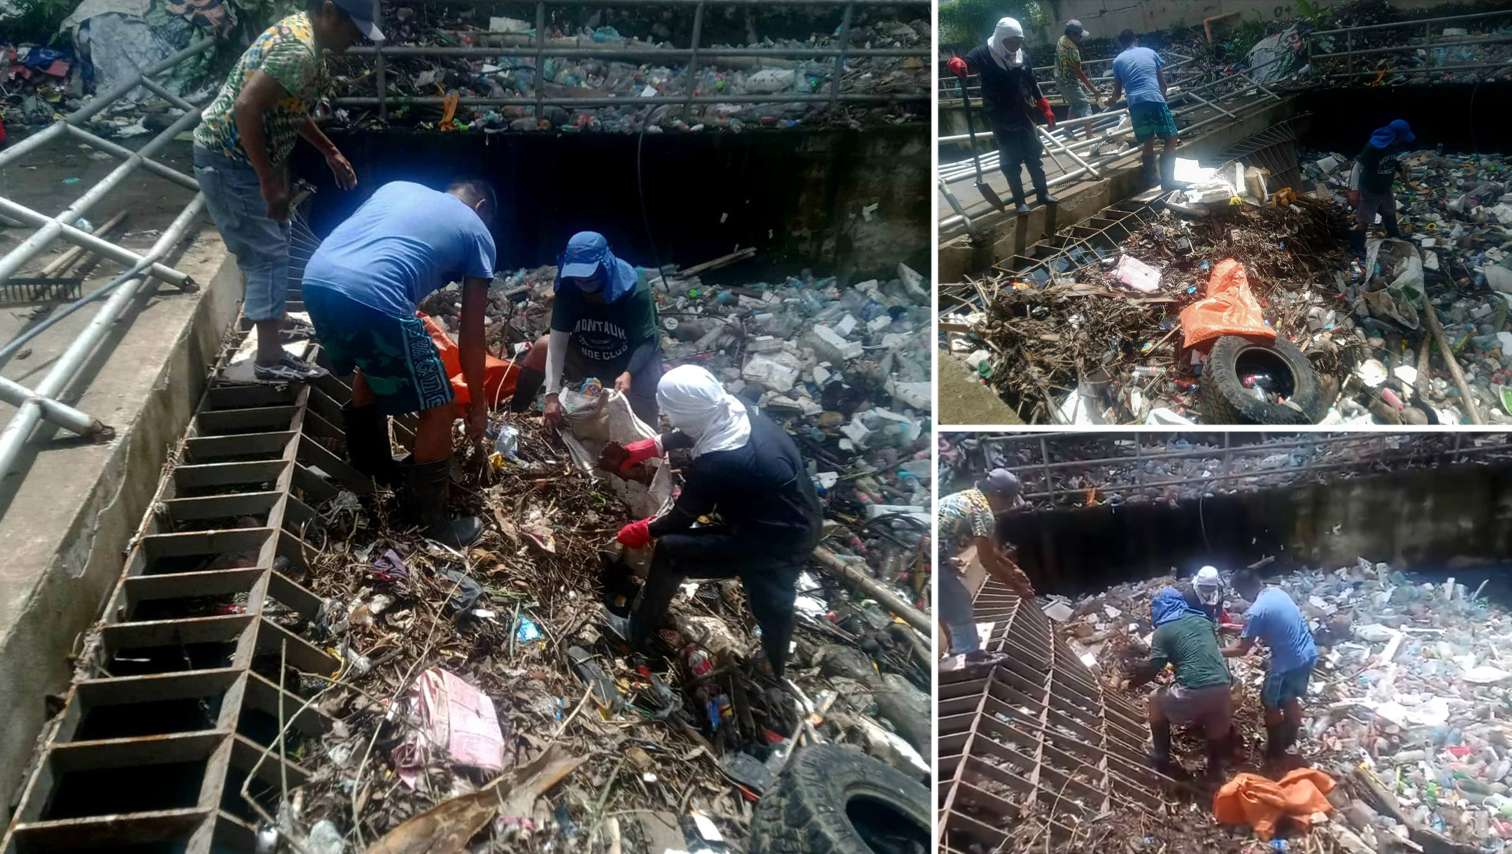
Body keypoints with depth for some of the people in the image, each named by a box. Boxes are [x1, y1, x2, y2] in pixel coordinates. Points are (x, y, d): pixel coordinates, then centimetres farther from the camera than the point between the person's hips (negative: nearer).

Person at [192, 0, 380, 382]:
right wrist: (269, 181, -27)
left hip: (241, 154, 10)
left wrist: (330, 152, 22)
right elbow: (246, 107, -31)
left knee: (272, 244, 20)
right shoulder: (299, 50, -24)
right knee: (268, 253, -6)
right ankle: (270, 358, 0)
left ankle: (270, 318, 35)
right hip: (230, 160, -10)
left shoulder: (299, 31, 9)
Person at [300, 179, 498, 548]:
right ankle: (429, 524, 19)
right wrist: (477, 405, 31)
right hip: (372, 296, -7)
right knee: (438, 408, 9)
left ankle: (373, 467, 51)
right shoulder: (477, 233, 20)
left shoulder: (398, 186, 32)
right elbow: (471, 337, 21)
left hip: (315, 278, 7)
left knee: (370, 369, 35)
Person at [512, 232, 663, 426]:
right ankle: (514, 414, 1)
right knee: (543, 346, -12)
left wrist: (629, 374, -47)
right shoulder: (568, 290, -19)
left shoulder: (635, 293, -28)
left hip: (633, 363, -4)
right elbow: (558, 341, -23)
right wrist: (552, 393, -34)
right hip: (588, 360, 4)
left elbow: (646, 342, -27)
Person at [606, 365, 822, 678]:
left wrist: (643, 532, 6)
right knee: (771, 604, 31)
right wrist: (646, 447, 14)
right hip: (801, 524, 8)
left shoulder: (717, 465, -30)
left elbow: (680, 520, -12)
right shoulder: (738, 414, -9)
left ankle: (636, 635, 15)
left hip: (778, 544, -8)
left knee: (670, 550, -5)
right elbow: (690, 434, 15)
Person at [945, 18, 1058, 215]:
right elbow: (966, 63, -24)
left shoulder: (1022, 56, 4)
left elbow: (1032, 84, 13)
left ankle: (1043, 193, 25)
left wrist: (1045, 109, 16)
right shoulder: (984, 54, -11)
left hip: (1024, 115, 5)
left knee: (1034, 156, 12)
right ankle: (1019, 202, 12)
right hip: (1001, 120, -5)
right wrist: (956, 64, -50)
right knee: (1011, 161, 1)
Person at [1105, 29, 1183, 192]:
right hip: (1154, 100, -2)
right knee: (1171, 139, 6)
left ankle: (1151, 178, 24)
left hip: (1135, 104, 2)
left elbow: (1118, 91, 24)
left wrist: (1112, 100, 48)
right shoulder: (1150, 52, 19)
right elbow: (1163, 83, 21)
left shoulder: (1118, 61, 19)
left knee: (1148, 142, 18)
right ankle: (1167, 180, -1)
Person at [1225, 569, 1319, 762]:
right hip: (1308, 654, 8)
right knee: (1291, 698, 28)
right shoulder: (1277, 591, 2)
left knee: (1271, 704, 14)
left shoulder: (1255, 612, -22)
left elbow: (1242, 650, -13)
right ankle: (1289, 738, 46)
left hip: (1288, 662, -8)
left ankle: (1275, 749, 28)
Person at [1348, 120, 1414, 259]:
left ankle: (1394, 236, 52)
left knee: (1390, 212, 28)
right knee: (1364, 221, 1)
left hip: (1385, 188, 8)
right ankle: (1357, 249, 15)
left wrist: (1401, 170, -2)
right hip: (1369, 190, -8)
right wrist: (1354, 190, -31)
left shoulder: (1395, 145, -10)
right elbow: (1357, 168, -27)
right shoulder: (1373, 147, -32)